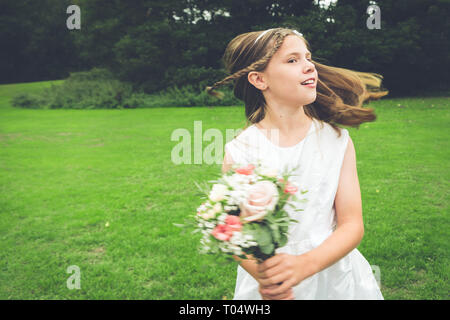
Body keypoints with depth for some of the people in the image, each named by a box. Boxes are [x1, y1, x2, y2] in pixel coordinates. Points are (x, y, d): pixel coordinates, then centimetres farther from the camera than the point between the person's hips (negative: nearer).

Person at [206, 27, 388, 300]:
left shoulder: (337, 141, -7)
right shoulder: (240, 152, -12)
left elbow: (352, 225, -9)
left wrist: (305, 263, -26)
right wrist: (264, 275, -30)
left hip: (334, 275, 2)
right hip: (273, 286, -1)